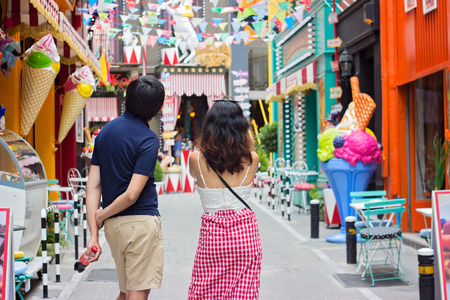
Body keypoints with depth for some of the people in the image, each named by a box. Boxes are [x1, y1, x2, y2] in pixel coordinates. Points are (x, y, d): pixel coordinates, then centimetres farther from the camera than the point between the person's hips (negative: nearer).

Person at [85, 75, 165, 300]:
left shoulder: (106, 130, 9)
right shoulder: (148, 140, -11)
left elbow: (93, 185, 4)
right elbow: (132, 194, -19)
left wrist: (93, 234, 3)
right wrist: (101, 216, -3)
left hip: (113, 225, 7)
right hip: (141, 221, -7)